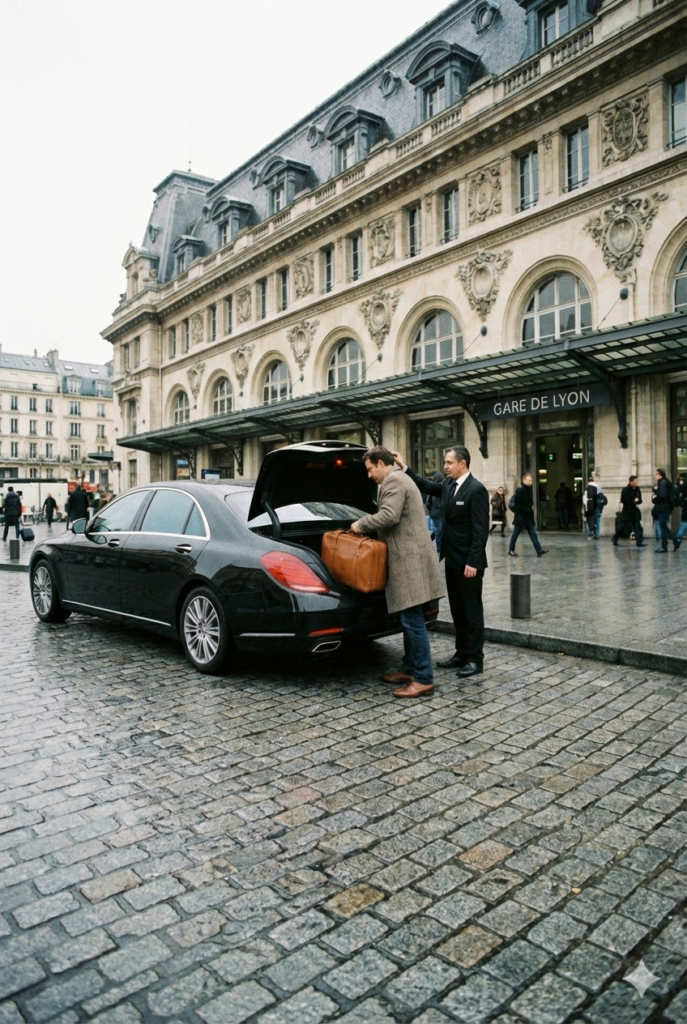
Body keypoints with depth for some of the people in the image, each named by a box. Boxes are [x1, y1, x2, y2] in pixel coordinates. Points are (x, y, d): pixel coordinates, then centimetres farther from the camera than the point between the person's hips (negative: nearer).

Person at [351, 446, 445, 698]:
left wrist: (361, 524, -10)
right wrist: (369, 528, 19)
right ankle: (410, 670, 23)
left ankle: (424, 680, -6)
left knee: (413, 621, -9)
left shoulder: (393, 480, -10)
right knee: (409, 620, 15)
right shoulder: (398, 479, 23)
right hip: (408, 558, 11)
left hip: (410, 559, -11)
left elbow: (389, 516, -23)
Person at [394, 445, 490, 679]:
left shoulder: (476, 490, -16)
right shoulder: (448, 484, 8)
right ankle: (461, 653, 25)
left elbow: (480, 529, -19)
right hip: (452, 560, 8)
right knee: (457, 610, 14)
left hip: (468, 562, -8)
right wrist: (405, 467, 5)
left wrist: (473, 562, -21)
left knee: (472, 610, 2)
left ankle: (475, 659, 11)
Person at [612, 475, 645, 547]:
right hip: (626, 511, -5)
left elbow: (639, 500, 6)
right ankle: (615, 538, 19)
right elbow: (624, 500, -16)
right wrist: (634, 501, -18)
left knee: (637, 527, 0)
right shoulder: (625, 490, -9)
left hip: (635, 511, 5)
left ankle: (639, 542, 4)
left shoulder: (637, 489, 5)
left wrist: (637, 501, -16)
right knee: (622, 526, 1)